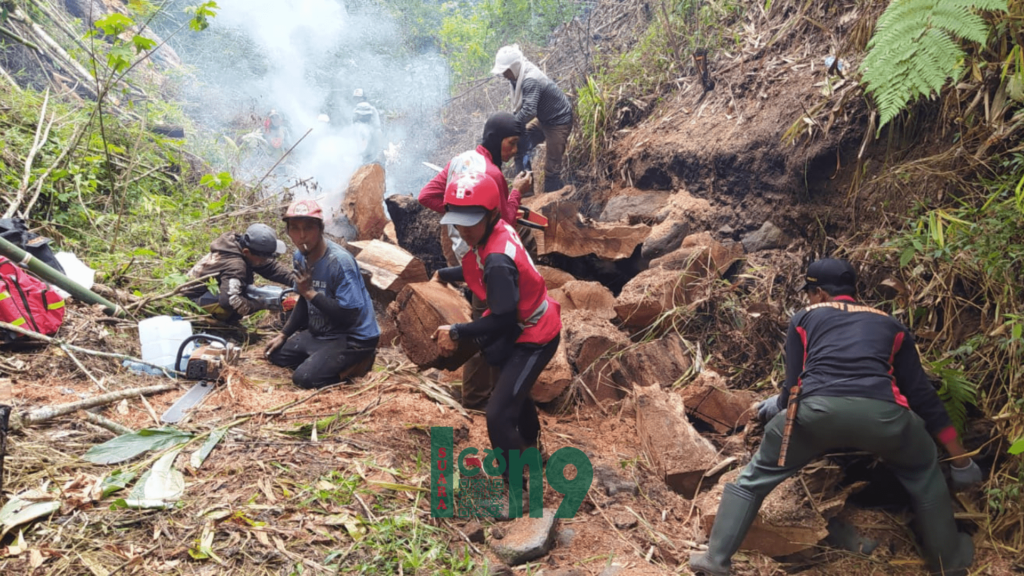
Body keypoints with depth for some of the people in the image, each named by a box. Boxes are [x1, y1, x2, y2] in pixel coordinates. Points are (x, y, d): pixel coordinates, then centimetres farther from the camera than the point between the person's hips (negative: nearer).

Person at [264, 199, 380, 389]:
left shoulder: (339, 262, -27)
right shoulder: (300, 256, 0)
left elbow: (349, 316, -29)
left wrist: (310, 292, -26)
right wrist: (283, 334, 10)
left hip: (354, 338, -9)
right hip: (320, 332, 9)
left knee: (305, 378, -21)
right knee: (276, 354, 11)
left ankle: (358, 362, 1)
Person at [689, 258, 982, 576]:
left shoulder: (804, 319, 26)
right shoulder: (890, 324, 31)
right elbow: (922, 393, 29)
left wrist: (779, 406, 47)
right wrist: (960, 457, 37)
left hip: (817, 409, -1)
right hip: (882, 414, 2)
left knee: (755, 477, 22)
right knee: (925, 474, 35)